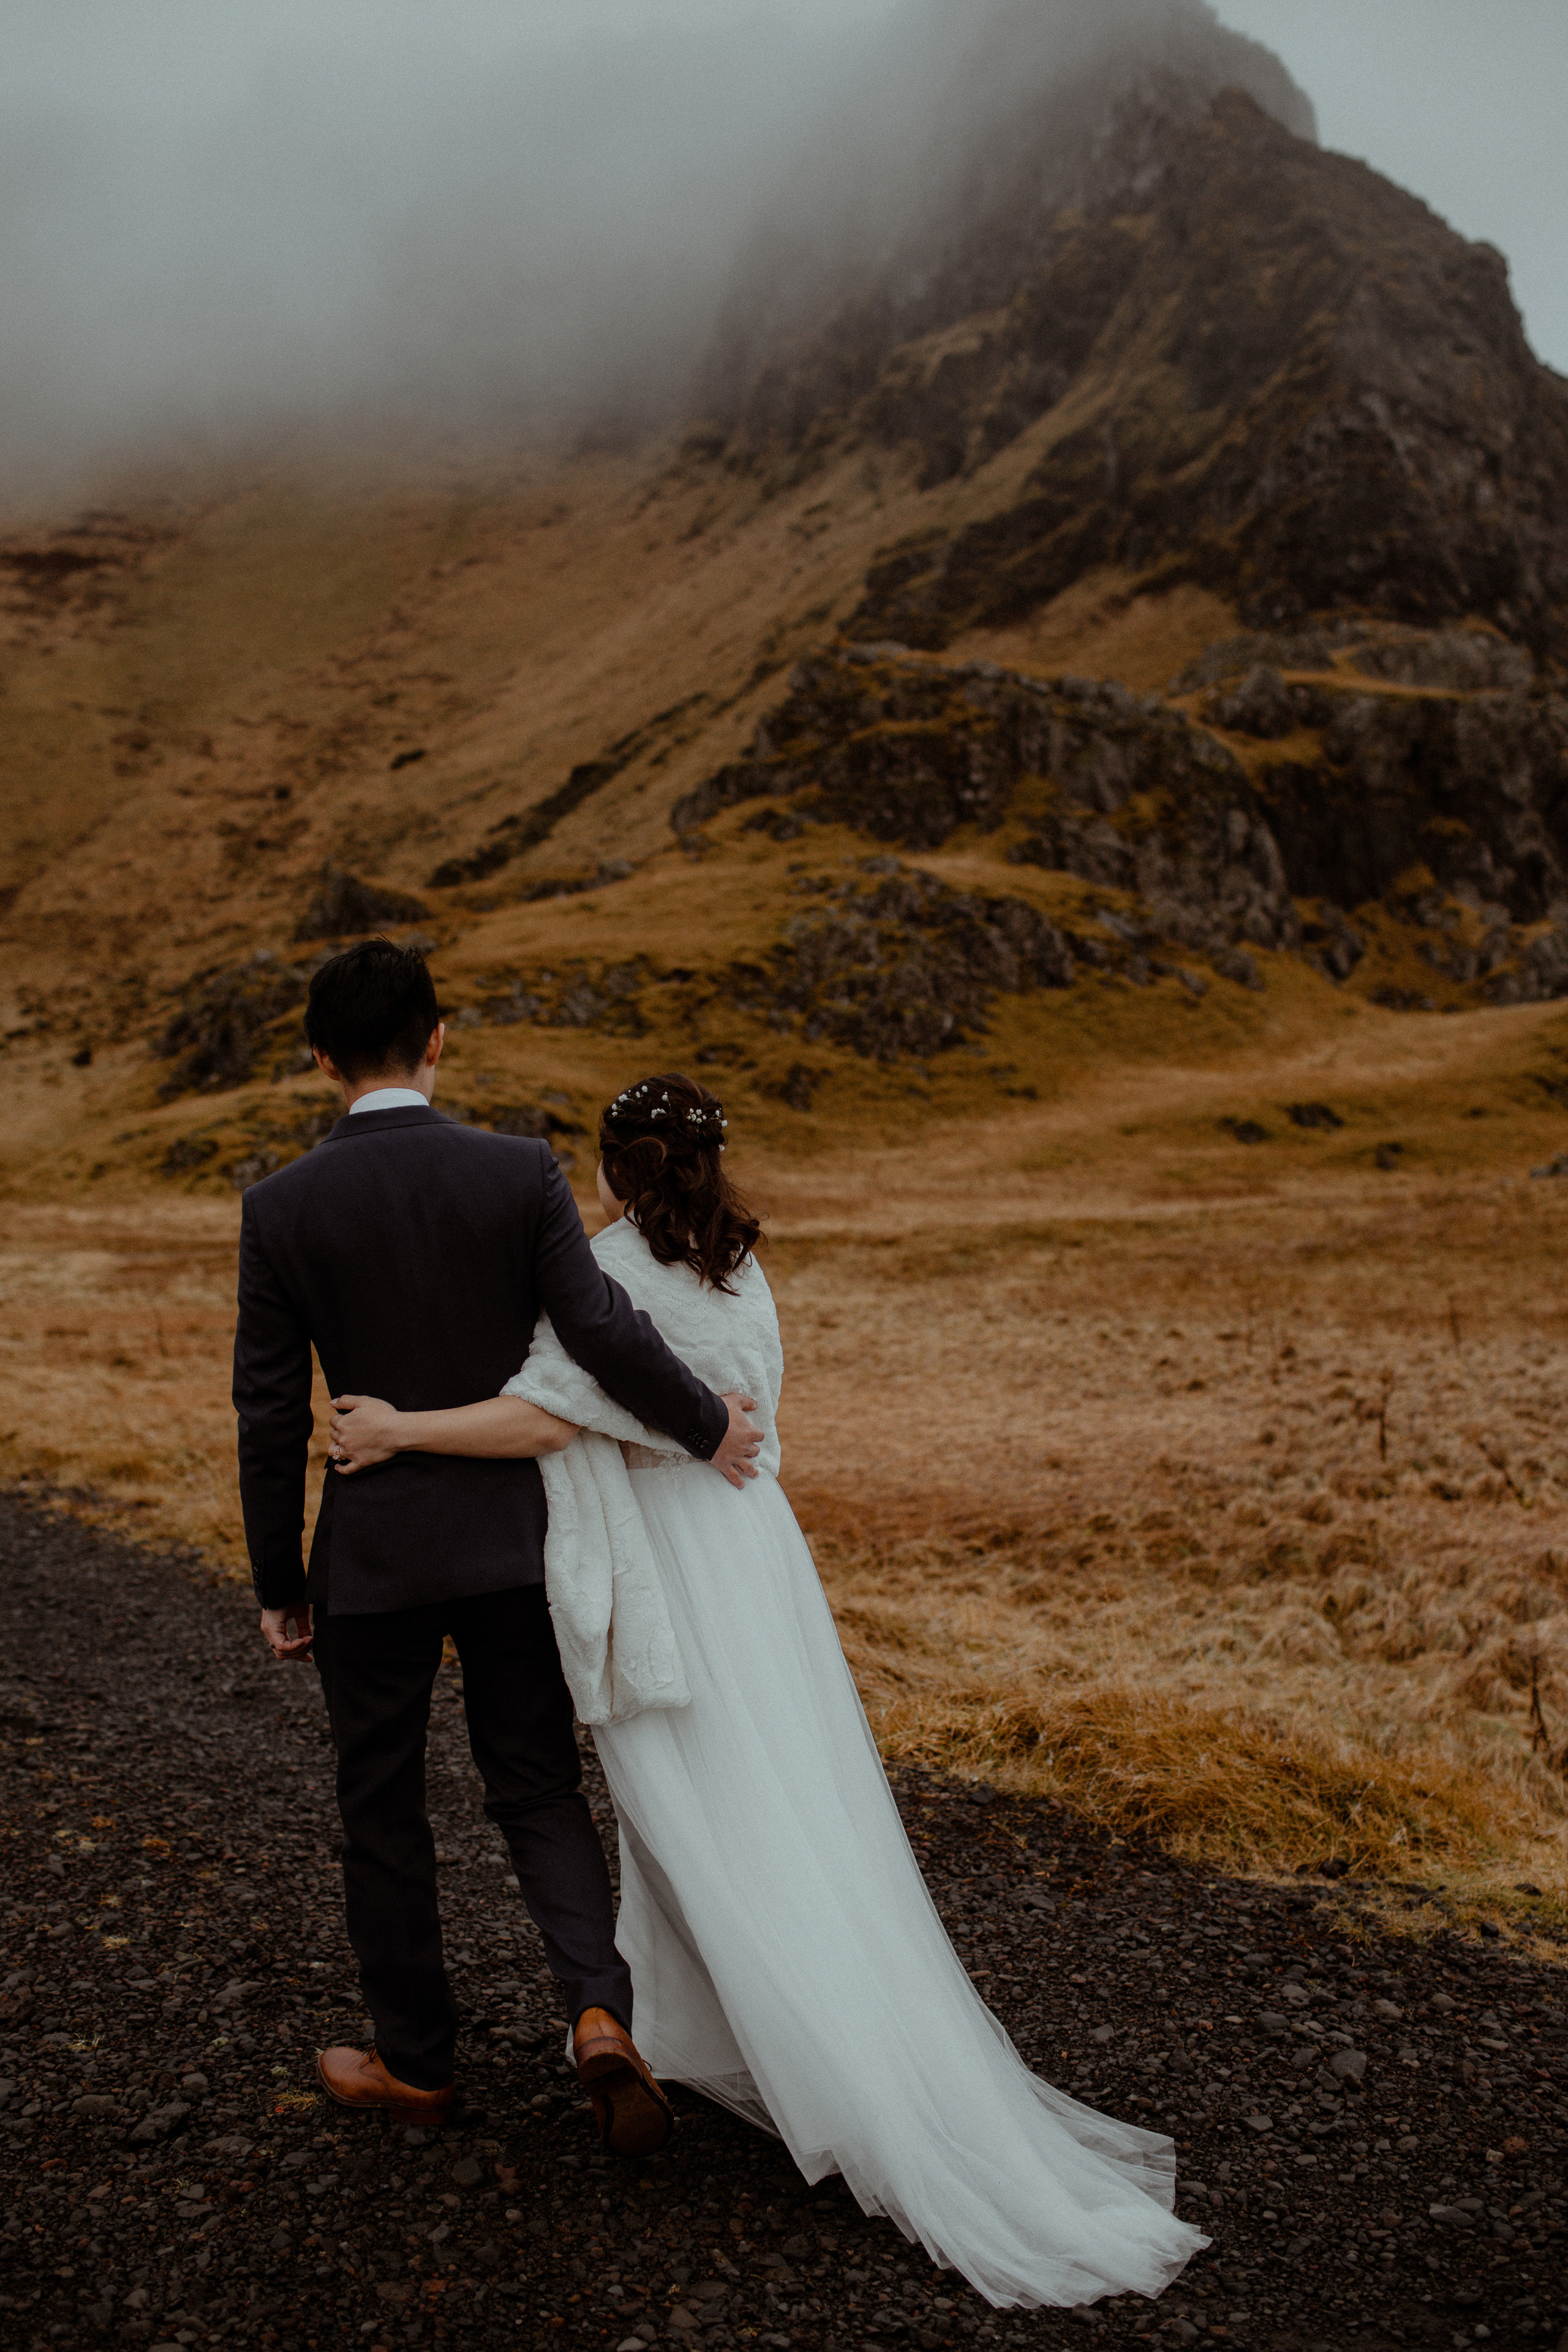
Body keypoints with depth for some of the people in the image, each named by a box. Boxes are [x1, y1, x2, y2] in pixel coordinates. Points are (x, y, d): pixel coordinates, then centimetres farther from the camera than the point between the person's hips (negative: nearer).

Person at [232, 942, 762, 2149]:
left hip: (372, 1550, -1)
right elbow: (605, 1331, -17)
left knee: (382, 1808, 17)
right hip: (511, 1536, 1)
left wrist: (278, 1583, 4)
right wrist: (710, 1428, 0)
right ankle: (600, 2008, -2)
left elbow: (270, 1415, -7)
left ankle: (415, 2056, 31)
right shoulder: (522, 1174, -10)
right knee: (538, 1789, 16)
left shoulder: (282, 1207, -10)